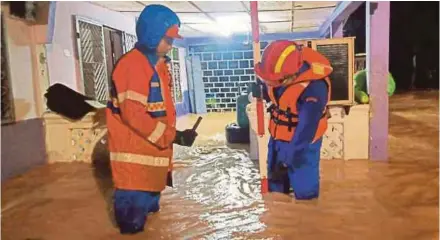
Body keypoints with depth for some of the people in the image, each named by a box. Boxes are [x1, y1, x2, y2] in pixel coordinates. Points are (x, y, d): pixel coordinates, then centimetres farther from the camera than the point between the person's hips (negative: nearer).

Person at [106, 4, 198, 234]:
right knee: (134, 219, -3)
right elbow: (134, 115, -25)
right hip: (134, 156, -10)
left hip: (153, 151, 10)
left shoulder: (158, 64, 14)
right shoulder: (131, 65, -18)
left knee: (149, 202, 23)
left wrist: (171, 136, 19)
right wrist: (173, 136, -22)